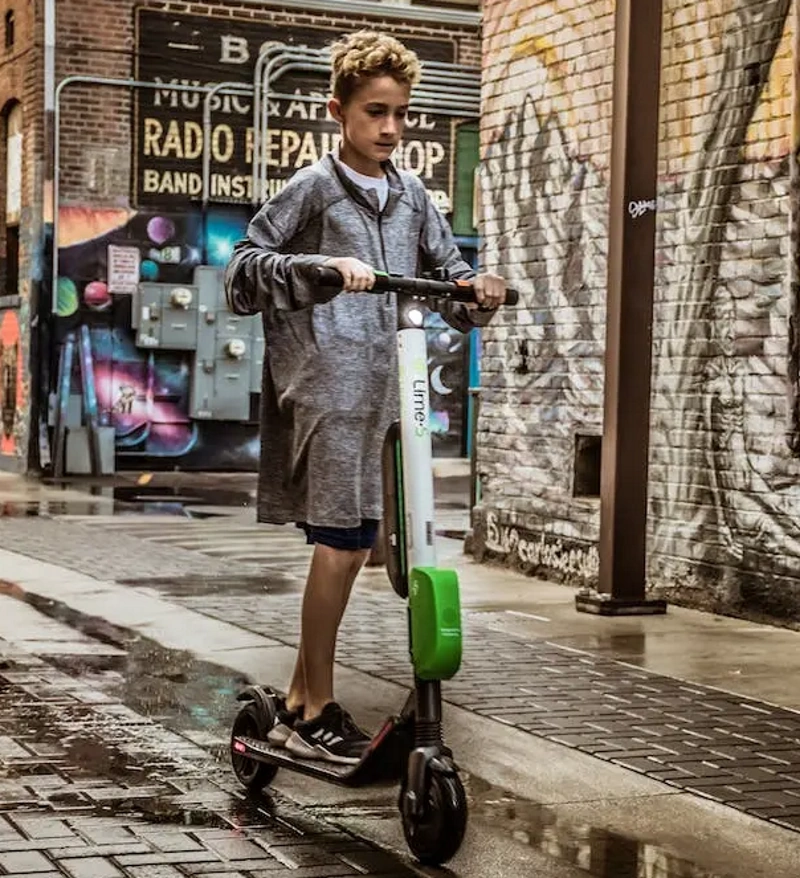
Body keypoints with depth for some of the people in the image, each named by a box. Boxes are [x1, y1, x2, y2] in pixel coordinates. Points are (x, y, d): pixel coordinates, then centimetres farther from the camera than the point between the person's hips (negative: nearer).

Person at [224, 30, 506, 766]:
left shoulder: (411, 195, 15)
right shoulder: (314, 189, -2)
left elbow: (448, 273, 19)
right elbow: (243, 273, -7)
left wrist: (478, 292, -4)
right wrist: (320, 268, -22)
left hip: (384, 393, 6)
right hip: (325, 391, -6)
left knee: (351, 545, 9)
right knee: (341, 544, -10)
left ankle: (300, 702, 22)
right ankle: (318, 712, 1)